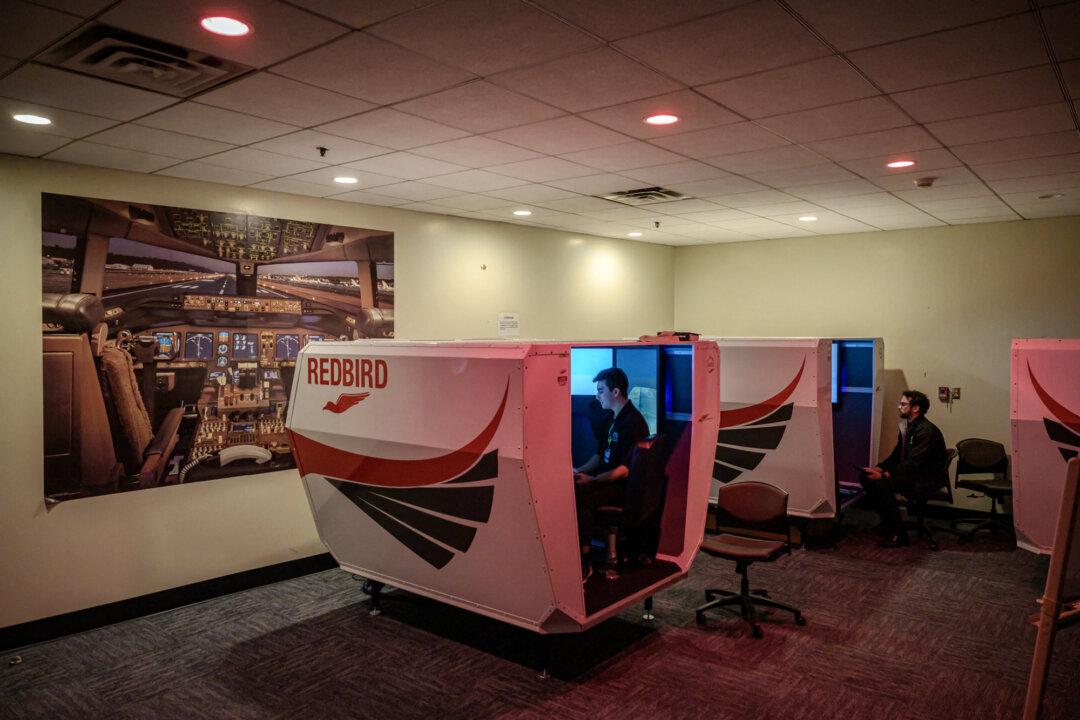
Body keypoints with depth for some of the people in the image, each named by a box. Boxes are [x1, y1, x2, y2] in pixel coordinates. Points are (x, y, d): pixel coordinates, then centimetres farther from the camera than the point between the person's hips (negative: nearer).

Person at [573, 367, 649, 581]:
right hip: (606, 479, 9)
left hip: (624, 486, -9)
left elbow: (626, 469, -21)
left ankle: (584, 562, -20)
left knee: (582, 499, -31)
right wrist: (580, 470, 5)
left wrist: (593, 480, -24)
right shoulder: (614, 418, 15)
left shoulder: (633, 423, -16)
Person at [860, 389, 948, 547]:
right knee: (866, 477, -4)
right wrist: (879, 468, -5)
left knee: (881, 485, -28)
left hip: (927, 479, -10)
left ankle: (898, 534, -16)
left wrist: (884, 475, -26)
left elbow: (912, 464, -26)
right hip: (911, 473, 10)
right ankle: (887, 522, 8)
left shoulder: (926, 431, -21)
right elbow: (896, 454, 14)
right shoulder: (907, 427, 10)